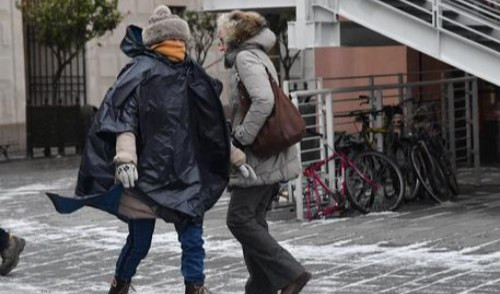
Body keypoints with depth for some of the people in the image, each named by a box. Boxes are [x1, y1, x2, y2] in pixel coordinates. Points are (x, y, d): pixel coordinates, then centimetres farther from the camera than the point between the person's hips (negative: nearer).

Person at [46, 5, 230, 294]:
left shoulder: (192, 74, 10)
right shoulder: (141, 72, -8)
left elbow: (212, 124, 19)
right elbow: (123, 117, -18)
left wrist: (235, 156, 19)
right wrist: (124, 159, -31)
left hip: (186, 176, 5)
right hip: (147, 174, -5)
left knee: (193, 239, -1)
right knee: (140, 241, 6)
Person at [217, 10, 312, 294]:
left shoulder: (246, 57, -10)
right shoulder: (259, 56, 20)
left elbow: (263, 101, -25)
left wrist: (241, 138, -18)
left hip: (260, 156, -10)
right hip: (271, 157, 10)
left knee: (240, 219, -7)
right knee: (254, 220, 12)